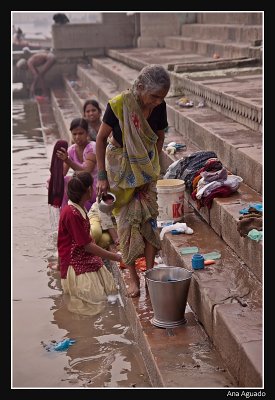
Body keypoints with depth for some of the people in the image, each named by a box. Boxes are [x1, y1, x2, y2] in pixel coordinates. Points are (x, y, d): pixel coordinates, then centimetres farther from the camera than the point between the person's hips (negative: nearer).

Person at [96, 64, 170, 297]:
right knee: (127, 221, 2)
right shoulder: (118, 105, -26)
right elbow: (101, 139, -14)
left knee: (150, 217, 0)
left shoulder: (159, 107, -15)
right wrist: (102, 176, -12)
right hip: (121, 166, -3)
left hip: (145, 167, 3)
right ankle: (133, 277, 12)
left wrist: (152, 168, -3)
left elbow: (159, 138, 2)